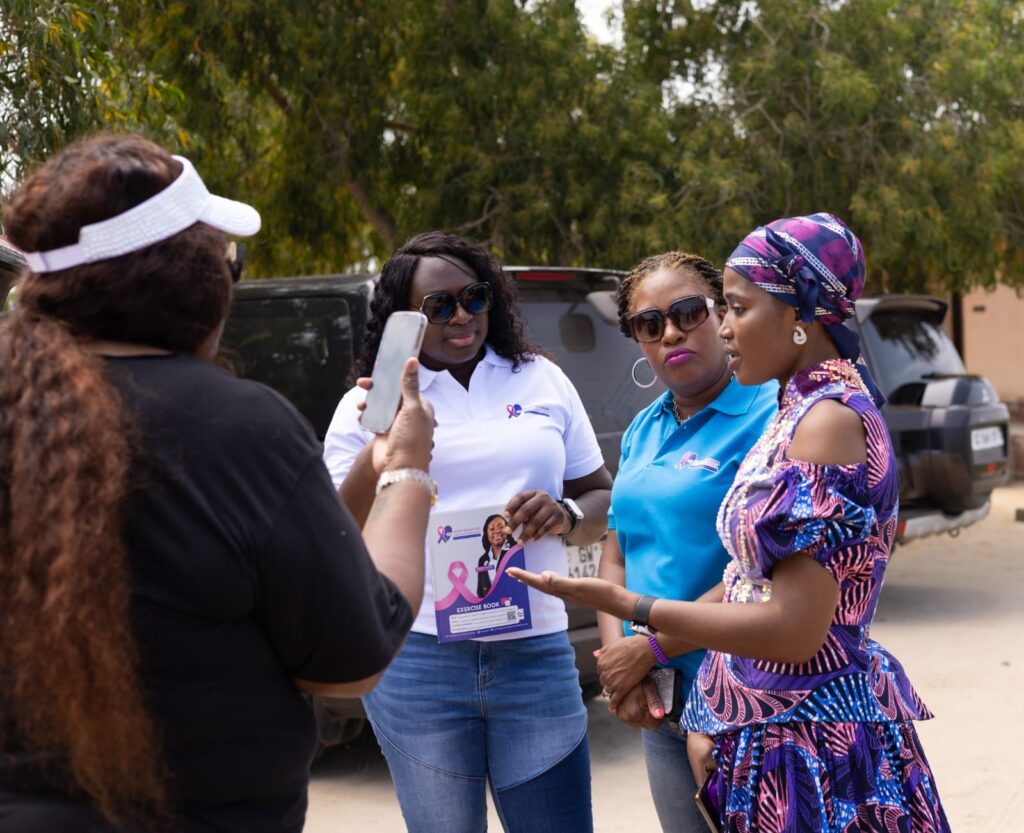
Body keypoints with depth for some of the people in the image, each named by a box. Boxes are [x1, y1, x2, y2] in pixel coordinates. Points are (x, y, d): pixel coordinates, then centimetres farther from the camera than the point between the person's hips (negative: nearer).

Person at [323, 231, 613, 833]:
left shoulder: (543, 381, 11)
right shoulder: (368, 405, 6)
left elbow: (602, 501, 15)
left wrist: (566, 516, -8)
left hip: (537, 654, 1)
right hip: (417, 663, -1)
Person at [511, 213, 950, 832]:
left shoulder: (831, 419, -18)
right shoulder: (803, 410, 9)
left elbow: (794, 630, -23)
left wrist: (623, 605, -20)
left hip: (815, 745, -8)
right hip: (770, 734, 8)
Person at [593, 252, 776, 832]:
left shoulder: (768, 415, -13)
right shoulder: (644, 430, 10)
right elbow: (616, 555, 12)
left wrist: (651, 649, -15)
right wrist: (617, 657, -5)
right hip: (661, 704, 7)